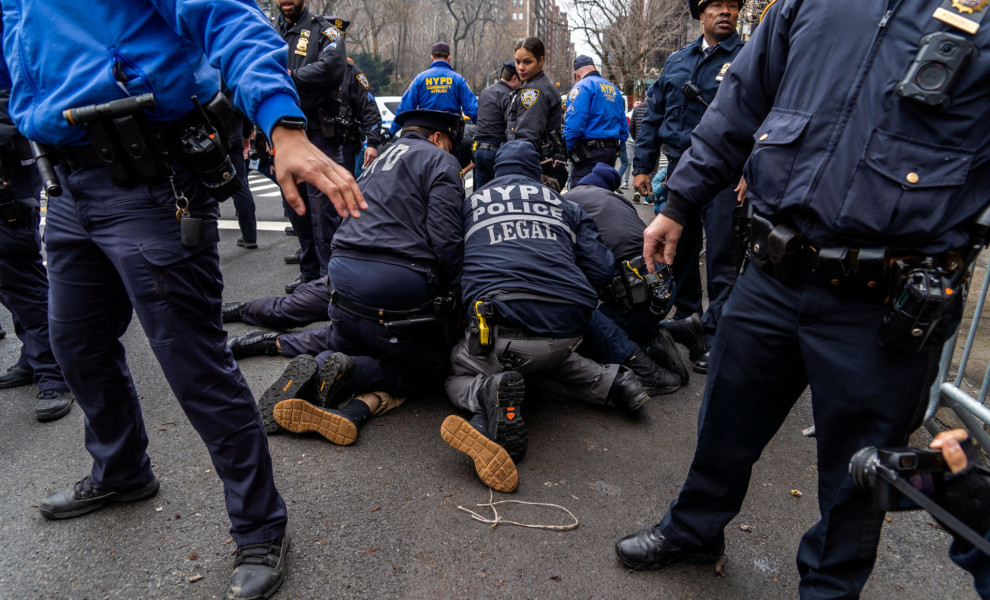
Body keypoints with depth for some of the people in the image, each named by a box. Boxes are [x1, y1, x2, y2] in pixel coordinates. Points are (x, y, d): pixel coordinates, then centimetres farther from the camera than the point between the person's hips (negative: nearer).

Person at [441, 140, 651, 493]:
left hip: (502, 324, -4)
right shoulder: (565, 205, 22)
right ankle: (609, 382, 12)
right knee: (548, 355, 37)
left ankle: (489, 392, -14)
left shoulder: (471, 202, 21)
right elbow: (601, 270, 15)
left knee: (456, 372, 20)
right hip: (568, 329, 4)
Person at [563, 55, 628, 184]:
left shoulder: (582, 86, -6)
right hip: (612, 153, 8)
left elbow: (573, 124, -18)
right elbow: (624, 126, 20)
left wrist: (564, 151, -11)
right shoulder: (614, 89, 20)